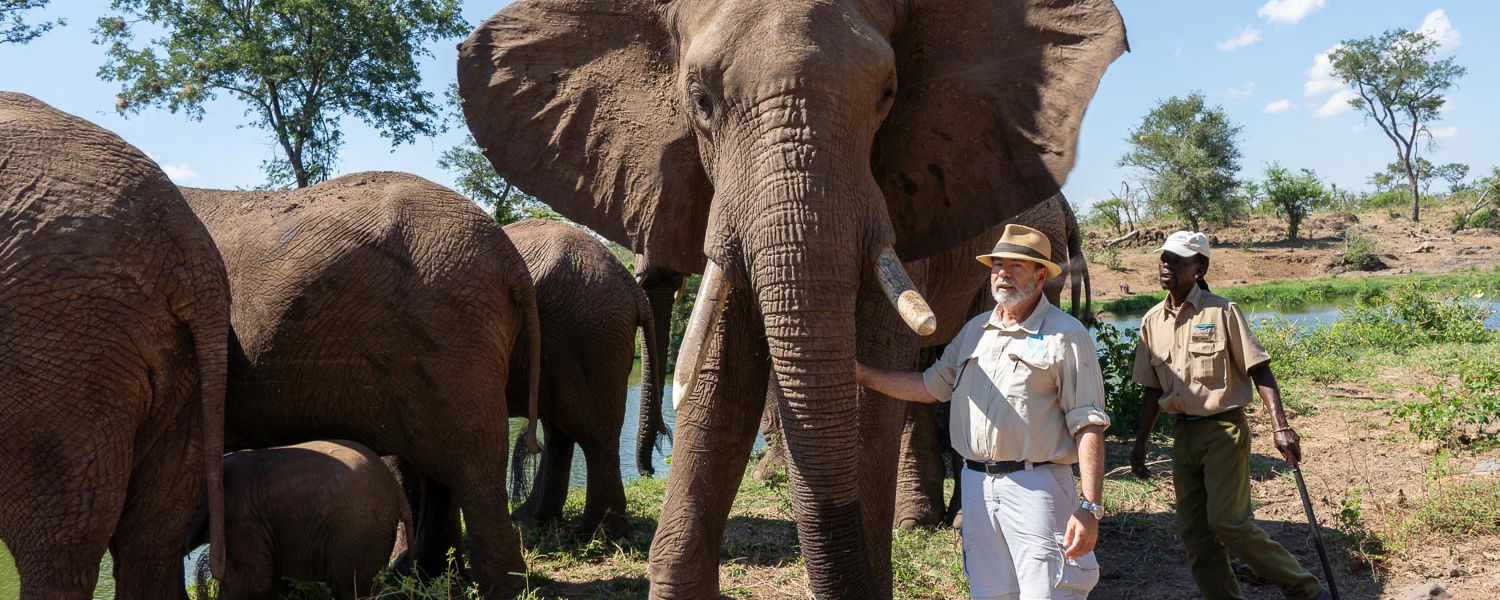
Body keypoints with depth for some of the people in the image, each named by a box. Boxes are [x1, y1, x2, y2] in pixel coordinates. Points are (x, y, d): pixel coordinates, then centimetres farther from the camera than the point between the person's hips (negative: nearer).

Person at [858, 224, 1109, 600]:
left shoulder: (1066, 335, -3)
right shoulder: (975, 330, 17)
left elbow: (1088, 425, -9)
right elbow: (930, 386, 20)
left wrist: (1090, 508, -16)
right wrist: (861, 374, 13)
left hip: (1035, 486, -6)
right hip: (976, 484, 6)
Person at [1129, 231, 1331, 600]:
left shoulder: (1221, 312, -7)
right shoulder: (1152, 322, 8)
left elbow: (1259, 371, -8)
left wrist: (1280, 427, -18)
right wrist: (1140, 444, 12)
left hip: (1224, 430, -6)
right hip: (1183, 434, 6)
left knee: (1227, 522, -12)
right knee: (1193, 529, 5)